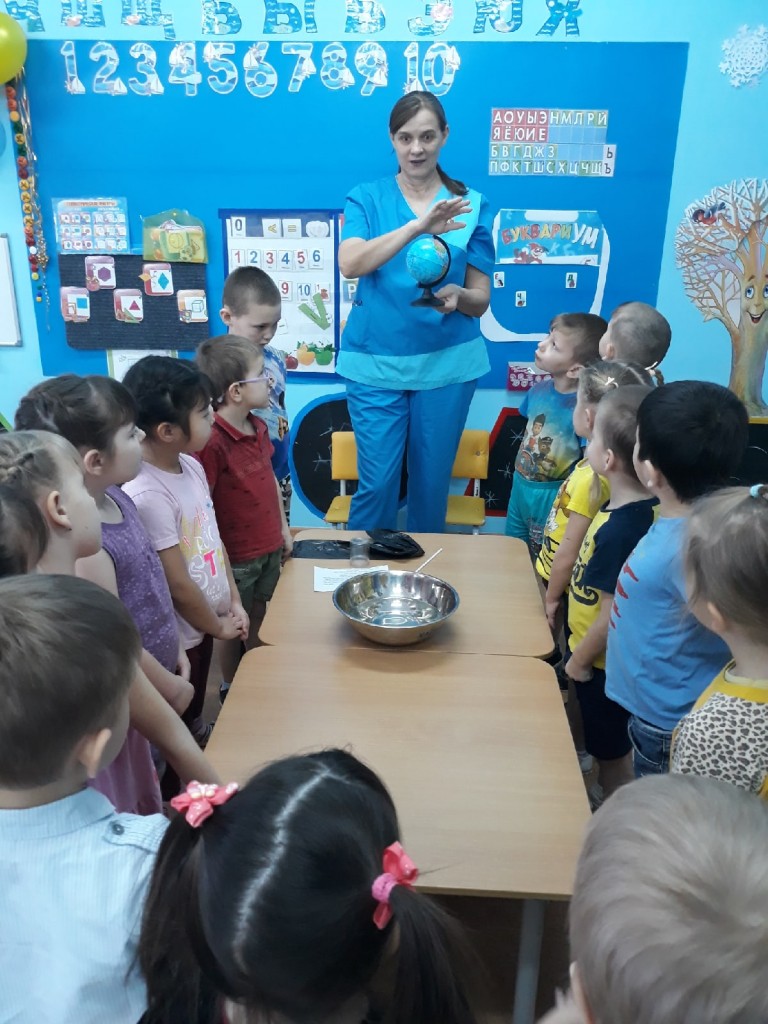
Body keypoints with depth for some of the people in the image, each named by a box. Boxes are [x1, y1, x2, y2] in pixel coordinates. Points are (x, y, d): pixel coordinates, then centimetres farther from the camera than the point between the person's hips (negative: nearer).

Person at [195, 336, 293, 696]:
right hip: (237, 557, -7)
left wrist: (283, 528, 17)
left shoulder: (259, 428, 2)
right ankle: (232, 690, 36)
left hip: (270, 547, 7)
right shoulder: (212, 441, -26)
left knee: (261, 625, 22)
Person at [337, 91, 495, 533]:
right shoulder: (366, 198, 1)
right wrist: (418, 225, -31)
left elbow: (481, 300, 2)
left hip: (448, 363, 1)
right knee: (377, 481, 0)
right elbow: (350, 264, -19)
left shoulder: (473, 206, 3)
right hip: (376, 361, -1)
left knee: (432, 480, 10)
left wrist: (456, 295, -22)